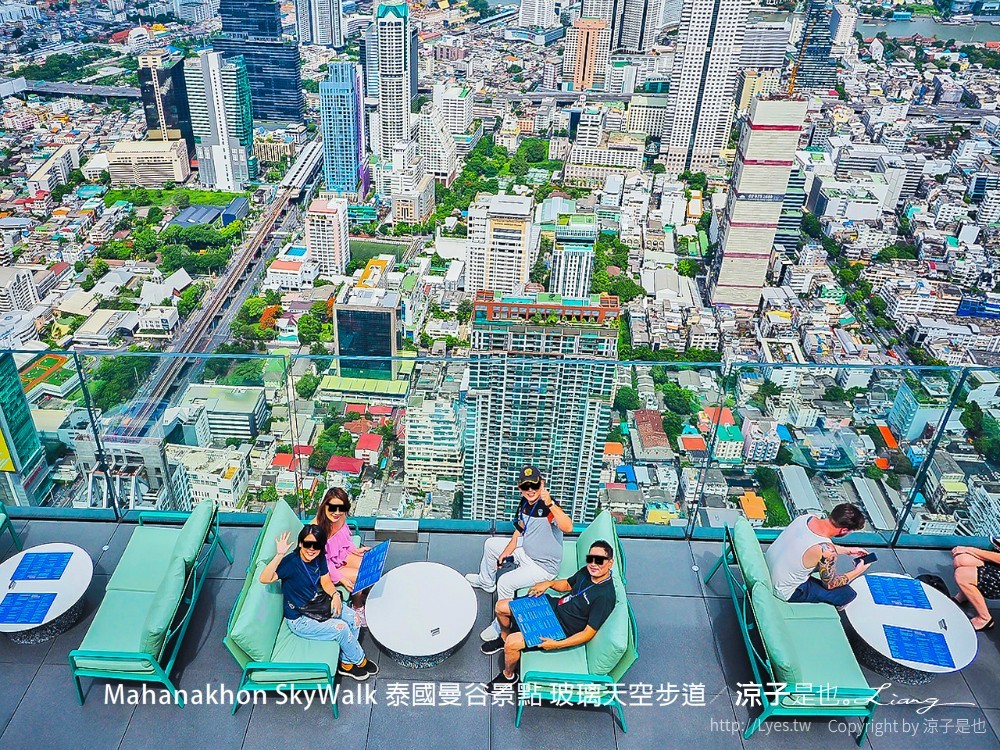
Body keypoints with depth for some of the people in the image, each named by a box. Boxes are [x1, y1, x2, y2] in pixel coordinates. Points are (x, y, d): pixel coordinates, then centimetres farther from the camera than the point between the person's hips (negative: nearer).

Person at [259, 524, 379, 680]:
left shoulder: (319, 558, -7)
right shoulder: (291, 562, -28)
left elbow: (326, 582, 4)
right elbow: (264, 579, -40)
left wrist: (335, 595, -16)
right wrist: (279, 555, -52)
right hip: (299, 619, -8)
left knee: (353, 618, -4)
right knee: (341, 628, -18)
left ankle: (346, 663, 12)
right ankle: (360, 660, 9)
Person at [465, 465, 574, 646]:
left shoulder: (549, 508, -31)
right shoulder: (525, 503, -6)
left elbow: (568, 528, -51)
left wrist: (550, 504, -62)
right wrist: (506, 552, 5)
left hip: (544, 566, -9)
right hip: (526, 551, 9)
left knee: (505, 582, -23)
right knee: (490, 544, 20)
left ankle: (501, 630, -4)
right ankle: (486, 582, 46)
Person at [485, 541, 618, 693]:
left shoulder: (605, 596, -27)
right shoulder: (587, 572, -4)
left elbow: (589, 632, -25)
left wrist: (557, 645, -28)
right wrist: (549, 583, -2)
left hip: (562, 630, -8)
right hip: (554, 605, 8)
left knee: (512, 643, -20)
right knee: (501, 606, 8)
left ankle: (508, 676, 13)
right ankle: (504, 637, 39)